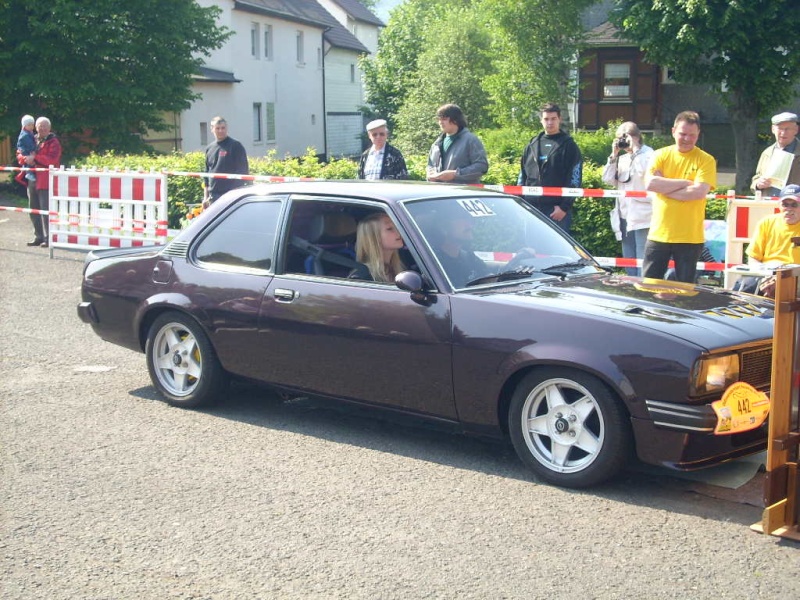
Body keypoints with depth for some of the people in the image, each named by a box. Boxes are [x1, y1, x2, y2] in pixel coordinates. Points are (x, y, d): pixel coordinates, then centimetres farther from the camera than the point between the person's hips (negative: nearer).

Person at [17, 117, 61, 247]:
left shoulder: (53, 142, -4)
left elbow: (52, 159, -18)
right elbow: (19, 154, 15)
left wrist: (35, 158, -15)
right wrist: (26, 158, -7)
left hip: (45, 181, -7)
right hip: (32, 180, 7)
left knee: (45, 210, -8)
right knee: (33, 210, 12)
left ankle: (48, 238, -3)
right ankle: (38, 237, 22)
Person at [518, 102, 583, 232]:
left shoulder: (568, 145, 2)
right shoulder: (532, 145, 16)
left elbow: (575, 180, -4)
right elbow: (522, 176, 19)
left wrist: (564, 207, -11)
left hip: (557, 210, -4)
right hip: (531, 208, 5)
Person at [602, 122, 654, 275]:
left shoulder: (647, 154, -2)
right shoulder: (622, 158, 18)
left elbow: (644, 170, -22)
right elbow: (608, 179, 10)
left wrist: (634, 149, -11)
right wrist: (614, 155, 4)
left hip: (642, 217, -8)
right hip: (625, 215, 8)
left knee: (642, 263, -13)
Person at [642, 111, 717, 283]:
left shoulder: (706, 160, -2)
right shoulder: (660, 155, 5)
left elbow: (699, 192, -16)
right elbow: (650, 183, -10)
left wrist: (665, 188, -11)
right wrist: (684, 182, -10)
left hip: (690, 238, -2)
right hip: (659, 234, 2)